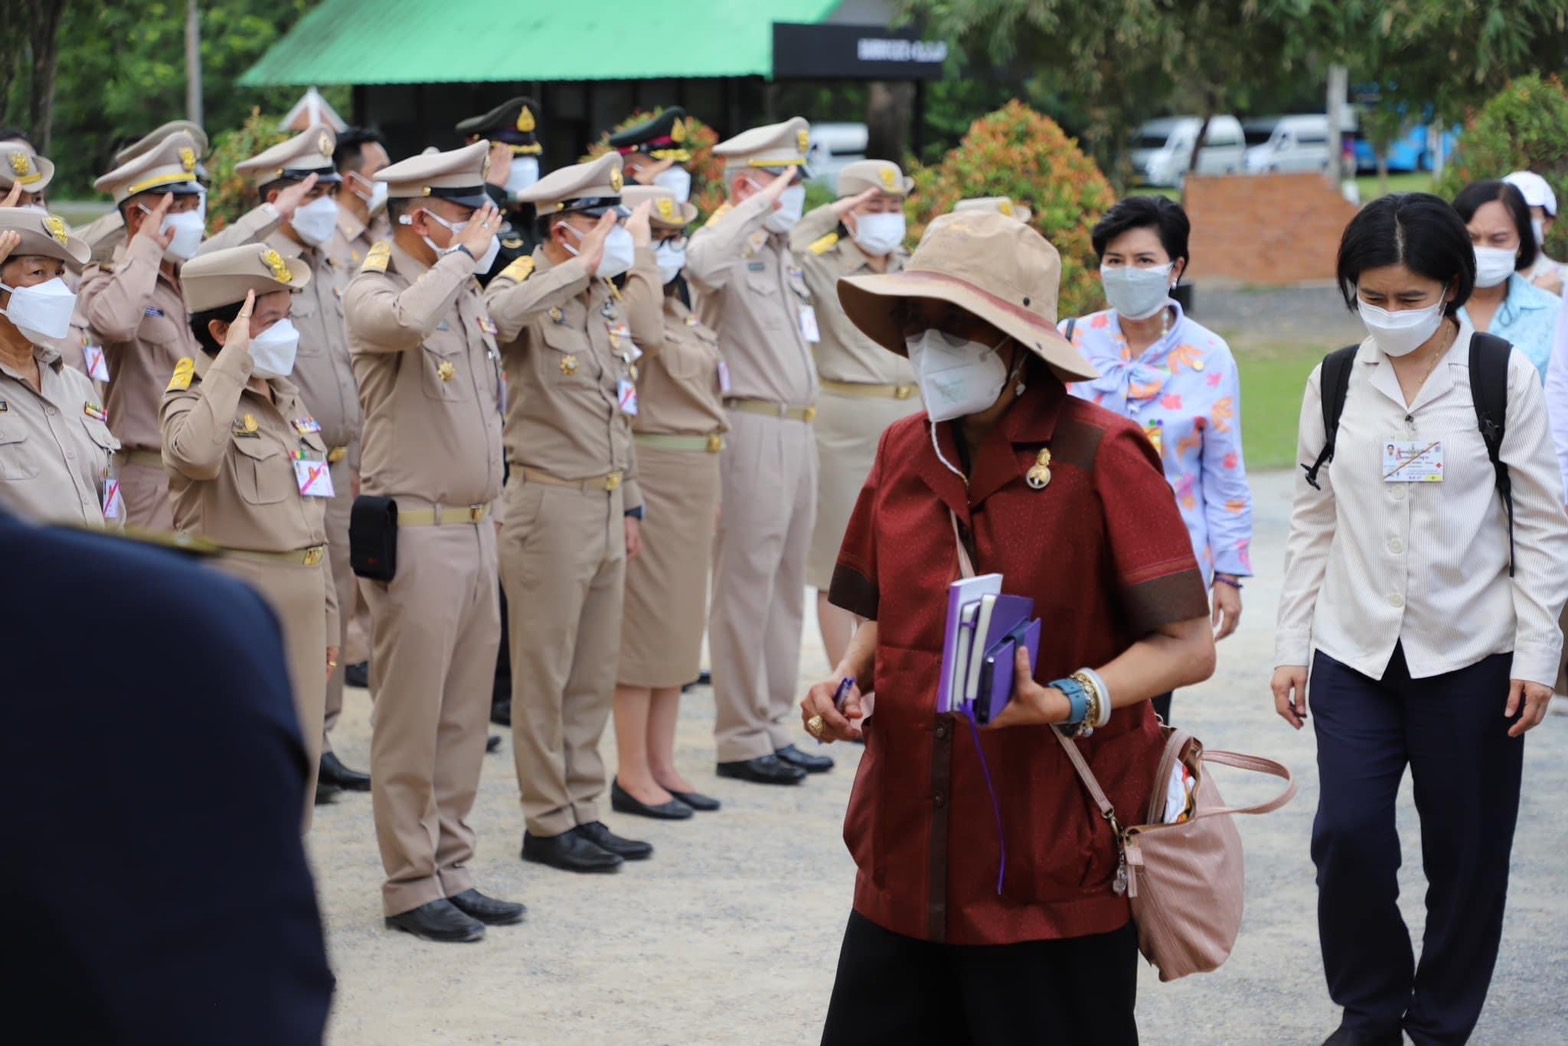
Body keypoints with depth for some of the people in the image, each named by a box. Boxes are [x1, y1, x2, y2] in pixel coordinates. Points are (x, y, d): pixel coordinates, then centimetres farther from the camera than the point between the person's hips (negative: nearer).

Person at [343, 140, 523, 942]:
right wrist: (462, 256, -22)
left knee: (463, 715, 13)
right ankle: (410, 884, 9)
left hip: (475, 527, 8)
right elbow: (405, 321, -38)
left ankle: (452, 869, 22)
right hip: (415, 534, -8)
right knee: (410, 718, 0)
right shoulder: (373, 293, -12)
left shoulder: (465, 293, 13)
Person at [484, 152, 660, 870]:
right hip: (550, 505, -8)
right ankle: (547, 823, 10)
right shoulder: (525, 286, -11)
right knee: (544, 675, 1)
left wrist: (630, 503, 19)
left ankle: (584, 812, 22)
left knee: (595, 674, 13)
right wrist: (581, 266, -32)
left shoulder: (608, 296, 12)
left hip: (605, 504, 8)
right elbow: (494, 316, -38)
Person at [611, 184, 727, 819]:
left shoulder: (680, 311, 15)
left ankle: (662, 764, 20)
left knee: (679, 622, 12)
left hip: (695, 474, 9)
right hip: (651, 474, -9)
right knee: (646, 620, -3)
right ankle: (632, 775, 5)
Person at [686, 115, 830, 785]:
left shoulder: (782, 252, 18)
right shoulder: (728, 243, -10)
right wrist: (760, 207, -26)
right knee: (746, 590, -4)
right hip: (752, 428, -9)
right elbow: (702, 264, -35)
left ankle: (774, 728, 21)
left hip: (797, 429, 9)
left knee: (785, 587, 13)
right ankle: (742, 741, 2)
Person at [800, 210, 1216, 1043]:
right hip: (907, 866, 5)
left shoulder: (1098, 457, -10)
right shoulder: (904, 454, 8)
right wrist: (846, 683, 0)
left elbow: (1187, 647, -12)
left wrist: (1062, 702, -26)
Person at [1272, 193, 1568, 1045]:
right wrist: (1292, 646, 6)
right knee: (1346, 834, -7)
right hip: (1355, 652, 2)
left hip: (1470, 654, -2)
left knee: (1466, 853, 4)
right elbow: (1313, 522, 10)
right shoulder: (1335, 383, 5)